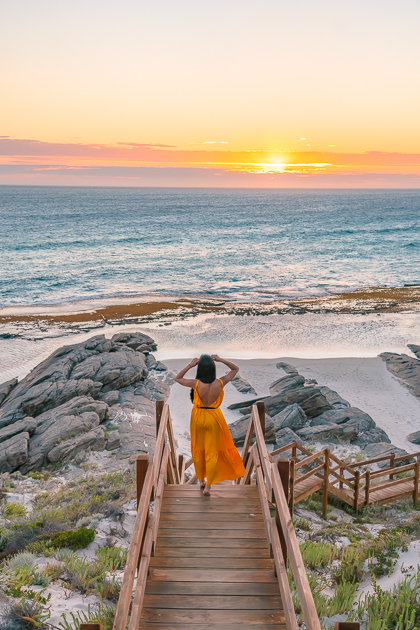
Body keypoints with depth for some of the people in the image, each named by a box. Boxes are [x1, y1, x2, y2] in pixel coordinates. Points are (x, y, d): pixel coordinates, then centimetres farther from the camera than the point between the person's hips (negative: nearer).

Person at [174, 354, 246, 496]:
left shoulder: (196, 384, -22)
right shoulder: (220, 383, -20)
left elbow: (177, 378, -4)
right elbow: (235, 369, -4)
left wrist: (189, 365, -12)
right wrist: (221, 360, -15)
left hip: (198, 417, 1)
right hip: (213, 418, 0)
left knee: (198, 450, 20)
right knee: (212, 452, 11)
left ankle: (201, 480, 36)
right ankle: (208, 485, 13)